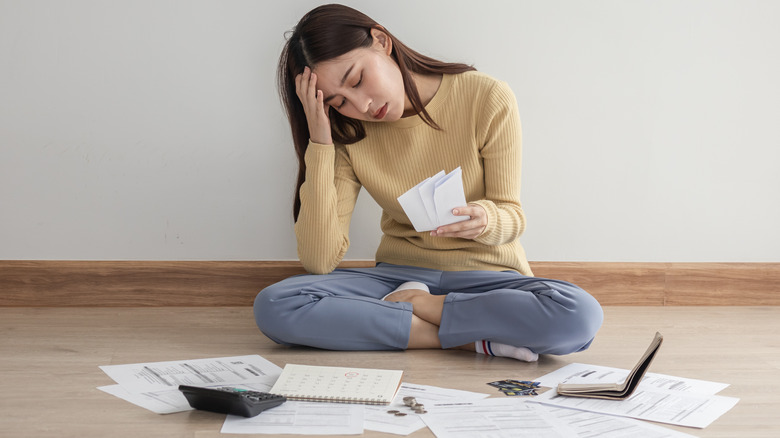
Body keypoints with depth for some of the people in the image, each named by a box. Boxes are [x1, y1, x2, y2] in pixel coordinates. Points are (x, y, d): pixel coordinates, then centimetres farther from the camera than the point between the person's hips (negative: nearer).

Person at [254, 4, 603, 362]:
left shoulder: (488, 100, -12)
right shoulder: (347, 136, -4)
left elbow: (512, 218, -4)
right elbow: (319, 261, -14)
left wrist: (484, 219, -29)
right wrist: (319, 142, -18)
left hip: (486, 275, -2)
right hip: (399, 275, 2)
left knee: (581, 316, -35)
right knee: (273, 307, -24)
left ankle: (413, 305, -14)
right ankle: (473, 339, -19)